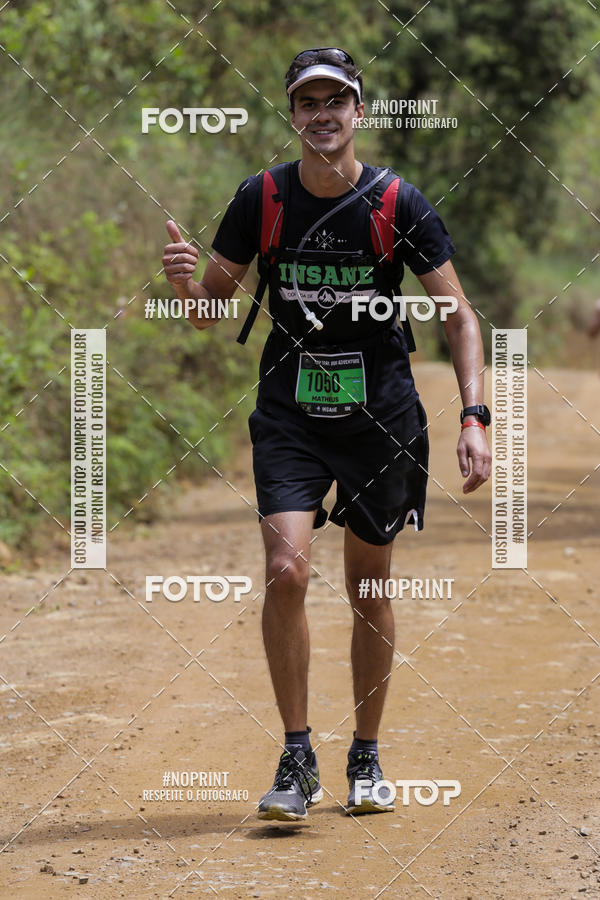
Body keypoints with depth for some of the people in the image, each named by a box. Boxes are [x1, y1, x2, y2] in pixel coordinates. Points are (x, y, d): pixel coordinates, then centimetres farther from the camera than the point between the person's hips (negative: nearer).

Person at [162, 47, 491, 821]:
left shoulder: (399, 204, -8)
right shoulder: (261, 199, -4)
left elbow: (459, 316, -5)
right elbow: (210, 310, 4)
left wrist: (473, 418, -16)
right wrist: (185, 283, -20)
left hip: (381, 417, 0)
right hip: (290, 416, 0)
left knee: (370, 588, 8)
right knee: (286, 572, -17)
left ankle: (365, 758, 26)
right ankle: (296, 759, -5)